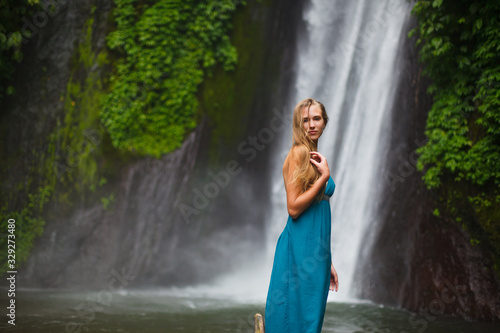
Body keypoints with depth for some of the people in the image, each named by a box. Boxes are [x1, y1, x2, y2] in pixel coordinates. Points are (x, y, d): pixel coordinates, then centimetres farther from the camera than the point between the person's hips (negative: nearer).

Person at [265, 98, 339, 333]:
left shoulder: (315, 157, 18)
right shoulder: (299, 152, -10)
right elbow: (294, 208, -18)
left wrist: (328, 261, 19)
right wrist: (325, 176, -17)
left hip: (315, 249, 9)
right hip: (300, 245, -9)